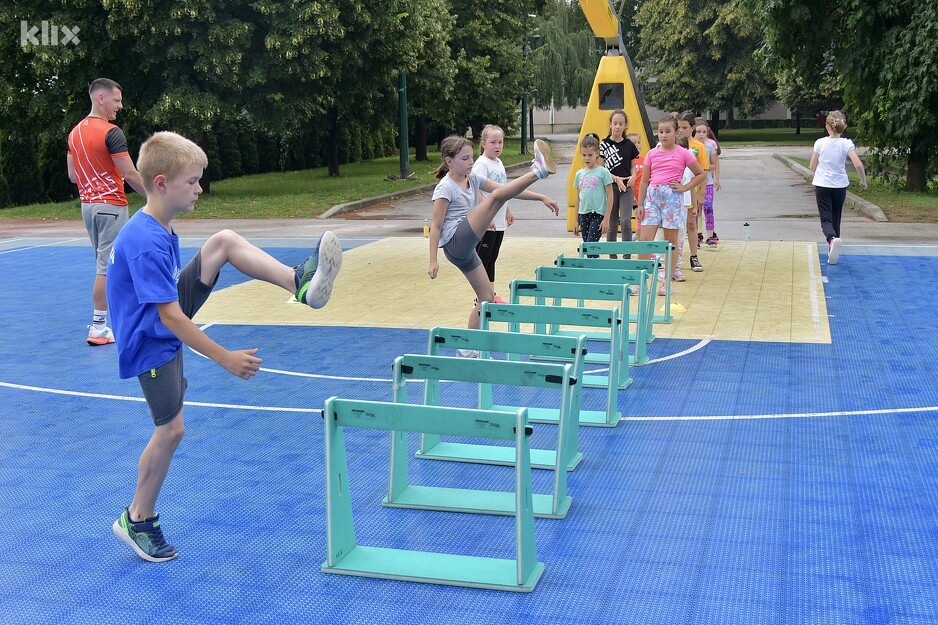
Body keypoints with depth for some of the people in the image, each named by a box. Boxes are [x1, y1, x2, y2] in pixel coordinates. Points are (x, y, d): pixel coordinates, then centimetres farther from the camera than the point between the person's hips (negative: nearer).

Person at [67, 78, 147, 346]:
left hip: (88, 205, 8)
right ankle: (99, 328, -1)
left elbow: (72, 175, 13)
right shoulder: (111, 133, -16)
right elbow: (130, 174, -17)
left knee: (104, 265, 17)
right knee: (106, 267, -4)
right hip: (111, 206, -8)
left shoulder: (75, 132, 9)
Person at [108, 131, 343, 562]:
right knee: (172, 429, -2)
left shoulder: (160, 229, 1)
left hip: (169, 326, 9)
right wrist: (224, 358, -28)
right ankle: (136, 520, 16)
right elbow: (170, 317, -30)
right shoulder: (146, 244, -29)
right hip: (151, 345, -8)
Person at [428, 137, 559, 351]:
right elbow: (436, 226, -10)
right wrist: (433, 261, -15)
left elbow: (508, 189, 11)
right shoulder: (445, 188, -7)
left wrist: (542, 198, 4)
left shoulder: (472, 179, 14)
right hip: (455, 242, -9)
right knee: (496, 196, -20)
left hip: (466, 249, 9)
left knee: (487, 298, 11)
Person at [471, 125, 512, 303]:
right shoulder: (481, 165, -14)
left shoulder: (498, 163, 13)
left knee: (491, 259, 15)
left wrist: (507, 212, 26)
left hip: (499, 223, 8)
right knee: (483, 260, -1)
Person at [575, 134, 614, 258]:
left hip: (598, 215, -5)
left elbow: (610, 197, -6)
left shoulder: (603, 172, -6)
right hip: (584, 215, 5)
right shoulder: (579, 174, 9)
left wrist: (606, 219, -10)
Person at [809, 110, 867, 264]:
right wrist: (863, 180, 1)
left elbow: (812, 167, 2)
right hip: (840, 186, 1)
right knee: (835, 219, 16)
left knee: (826, 219, -5)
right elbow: (858, 165, -16)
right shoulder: (847, 144, -7)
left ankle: (832, 239, -37)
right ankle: (833, 251, 20)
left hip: (822, 186, -1)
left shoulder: (820, 143, -5)